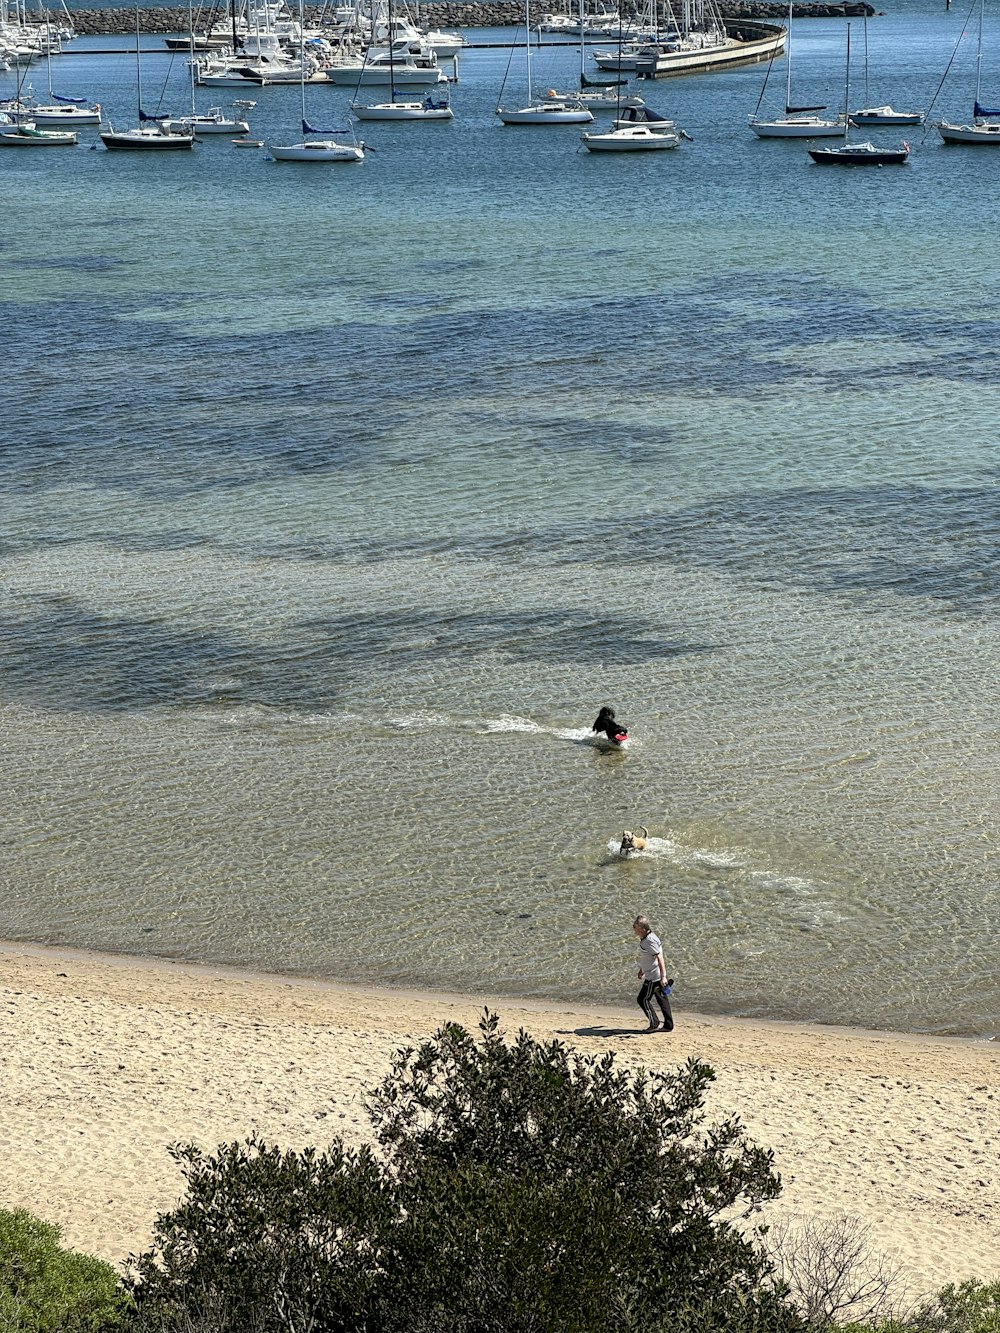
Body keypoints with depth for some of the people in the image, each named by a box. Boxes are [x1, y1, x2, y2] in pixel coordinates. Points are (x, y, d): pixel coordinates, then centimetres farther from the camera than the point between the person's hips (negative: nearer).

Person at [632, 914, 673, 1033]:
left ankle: (654, 1024, 6)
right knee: (662, 1000, 14)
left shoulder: (650, 941, -23)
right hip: (652, 975, 10)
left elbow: (660, 959, -26)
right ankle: (668, 1025, 19)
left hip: (654, 976, -10)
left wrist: (663, 976, -29)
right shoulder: (644, 938, 9)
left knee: (643, 999, -2)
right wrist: (641, 970, 34)